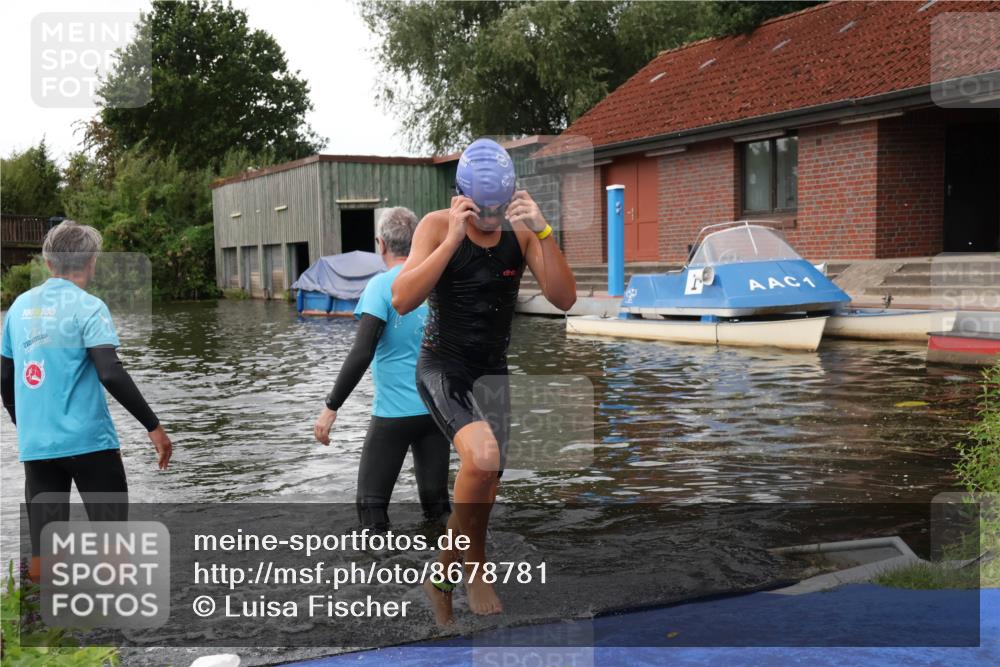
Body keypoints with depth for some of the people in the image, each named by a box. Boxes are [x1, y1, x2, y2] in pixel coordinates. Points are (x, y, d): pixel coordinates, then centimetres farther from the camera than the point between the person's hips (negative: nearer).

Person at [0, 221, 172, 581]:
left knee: (42, 550, 9)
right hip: (87, 440, -5)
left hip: (35, 444, 5)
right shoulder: (88, 307, -9)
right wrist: (154, 426, -14)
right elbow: (111, 374, -19)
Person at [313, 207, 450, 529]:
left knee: (372, 504, 6)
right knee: (436, 501, 13)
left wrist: (331, 407, -14)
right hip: (438, 409, 5)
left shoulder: (382, 285, -11)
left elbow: (361, 354, -19)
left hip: (394, 412, -5)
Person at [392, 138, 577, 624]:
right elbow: (402, 301, -23)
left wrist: (542, 230, -23)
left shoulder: (521, 232, -3)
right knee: (484, 457, -29)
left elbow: (564, 299, -12)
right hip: (441, 368, -4)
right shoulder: (438, 225, -12)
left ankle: (471, 568, 35)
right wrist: (454, 238, -28)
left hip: (491, 373, 4)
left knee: (485, 484, 9)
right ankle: (448, 567, -8)